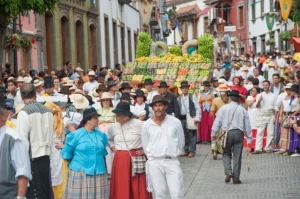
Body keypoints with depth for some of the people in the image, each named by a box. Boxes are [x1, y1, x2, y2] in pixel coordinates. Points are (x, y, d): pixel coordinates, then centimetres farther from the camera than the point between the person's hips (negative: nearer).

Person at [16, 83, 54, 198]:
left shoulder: (24, 113, -12)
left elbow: (22, 139, -14)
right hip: (46, 155, 6)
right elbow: (51, 134, 10)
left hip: (32, 158, -6)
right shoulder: (47, 111, 6)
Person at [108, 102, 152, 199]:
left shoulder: (139, 124, -10)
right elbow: (109, 139, 28)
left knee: (138, 187, -2)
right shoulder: (113, 127, 7)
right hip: (120, 160, 4)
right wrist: (113, 149, 12)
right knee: (121, 188, 5)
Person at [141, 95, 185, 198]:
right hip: (154, 163, 1)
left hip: (172, 162, -1)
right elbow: (145, 146, 10)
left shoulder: (175, 122, -2)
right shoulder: (146, 125, -1)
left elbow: (181, 142, 9)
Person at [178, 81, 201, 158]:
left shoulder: (192, 97, 1)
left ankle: (192, 151, 1)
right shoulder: (178, 98, 12)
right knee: (185, 136, 8)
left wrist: (197, 118, -10)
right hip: (182, 119, 4)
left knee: (192, 135, -3)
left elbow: (198, 108, -2)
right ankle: (186, 151, 17)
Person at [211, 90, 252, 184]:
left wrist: (213, 134, 6)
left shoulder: (224, 108, 1)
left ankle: (228, 172, -9)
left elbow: (217, 122, -1)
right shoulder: (243, 110, 7)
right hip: (239, 133, 1)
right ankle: (236, 178, 8)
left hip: (227, 133, -1)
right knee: (237, 156, 6)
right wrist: (249, 138, 13)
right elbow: (247, 125, 7)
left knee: (226, 154, 13)